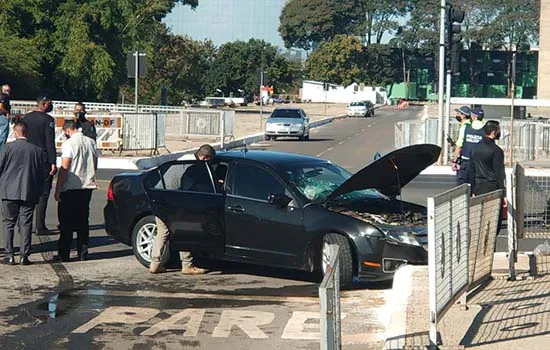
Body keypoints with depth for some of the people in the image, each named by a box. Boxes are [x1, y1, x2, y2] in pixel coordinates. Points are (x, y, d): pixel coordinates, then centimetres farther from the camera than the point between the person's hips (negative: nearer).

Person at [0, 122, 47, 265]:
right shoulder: (38, 150, 0)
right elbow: (43, 173, 4)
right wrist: (38, 192, 14)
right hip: (29, 193, 2)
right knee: (26, 224, 6)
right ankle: (24, 256, 5)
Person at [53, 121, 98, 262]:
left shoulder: (68, 144, -12)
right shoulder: (91, 142, 7)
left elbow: (64, 168, -16)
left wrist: (57, 190, -12)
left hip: (70, 188, -6)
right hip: (88, 187, 6)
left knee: (66, 223, 2)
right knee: (83, 221, 12)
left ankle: (63, 254, 4)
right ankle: (83, 253, 12)